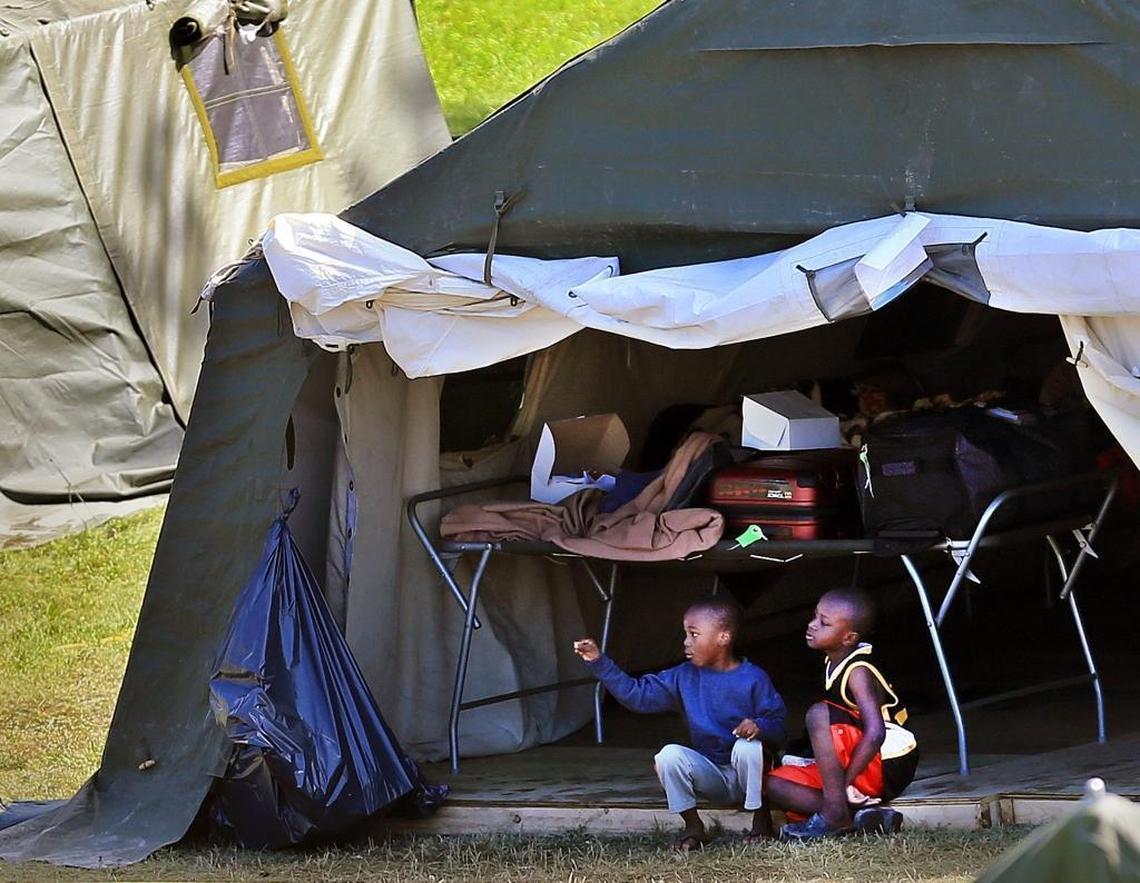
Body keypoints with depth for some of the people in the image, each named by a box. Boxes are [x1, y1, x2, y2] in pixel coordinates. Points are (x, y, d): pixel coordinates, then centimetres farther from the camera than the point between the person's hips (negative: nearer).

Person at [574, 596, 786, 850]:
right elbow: (638, 694, 0)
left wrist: (759, 726, -34)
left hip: (745, 771, -3)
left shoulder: (753, 679, -10)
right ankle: (693, 828, -9)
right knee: (669, 755, -23)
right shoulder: (685, 677, 4)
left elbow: (777, 724, -10)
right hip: (711, 775, 3)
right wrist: (599, 662, -6)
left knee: (748, 746, -36)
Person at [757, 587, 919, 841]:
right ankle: (857, 818, -16)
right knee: (775, 785, -1)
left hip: (885, 765, -9)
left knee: (818, 713, -29)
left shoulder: (858, 672, -18)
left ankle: (834, 813, -26)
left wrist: (841, 785, -26)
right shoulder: (834, 664, 8)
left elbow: (875, 733, -29)